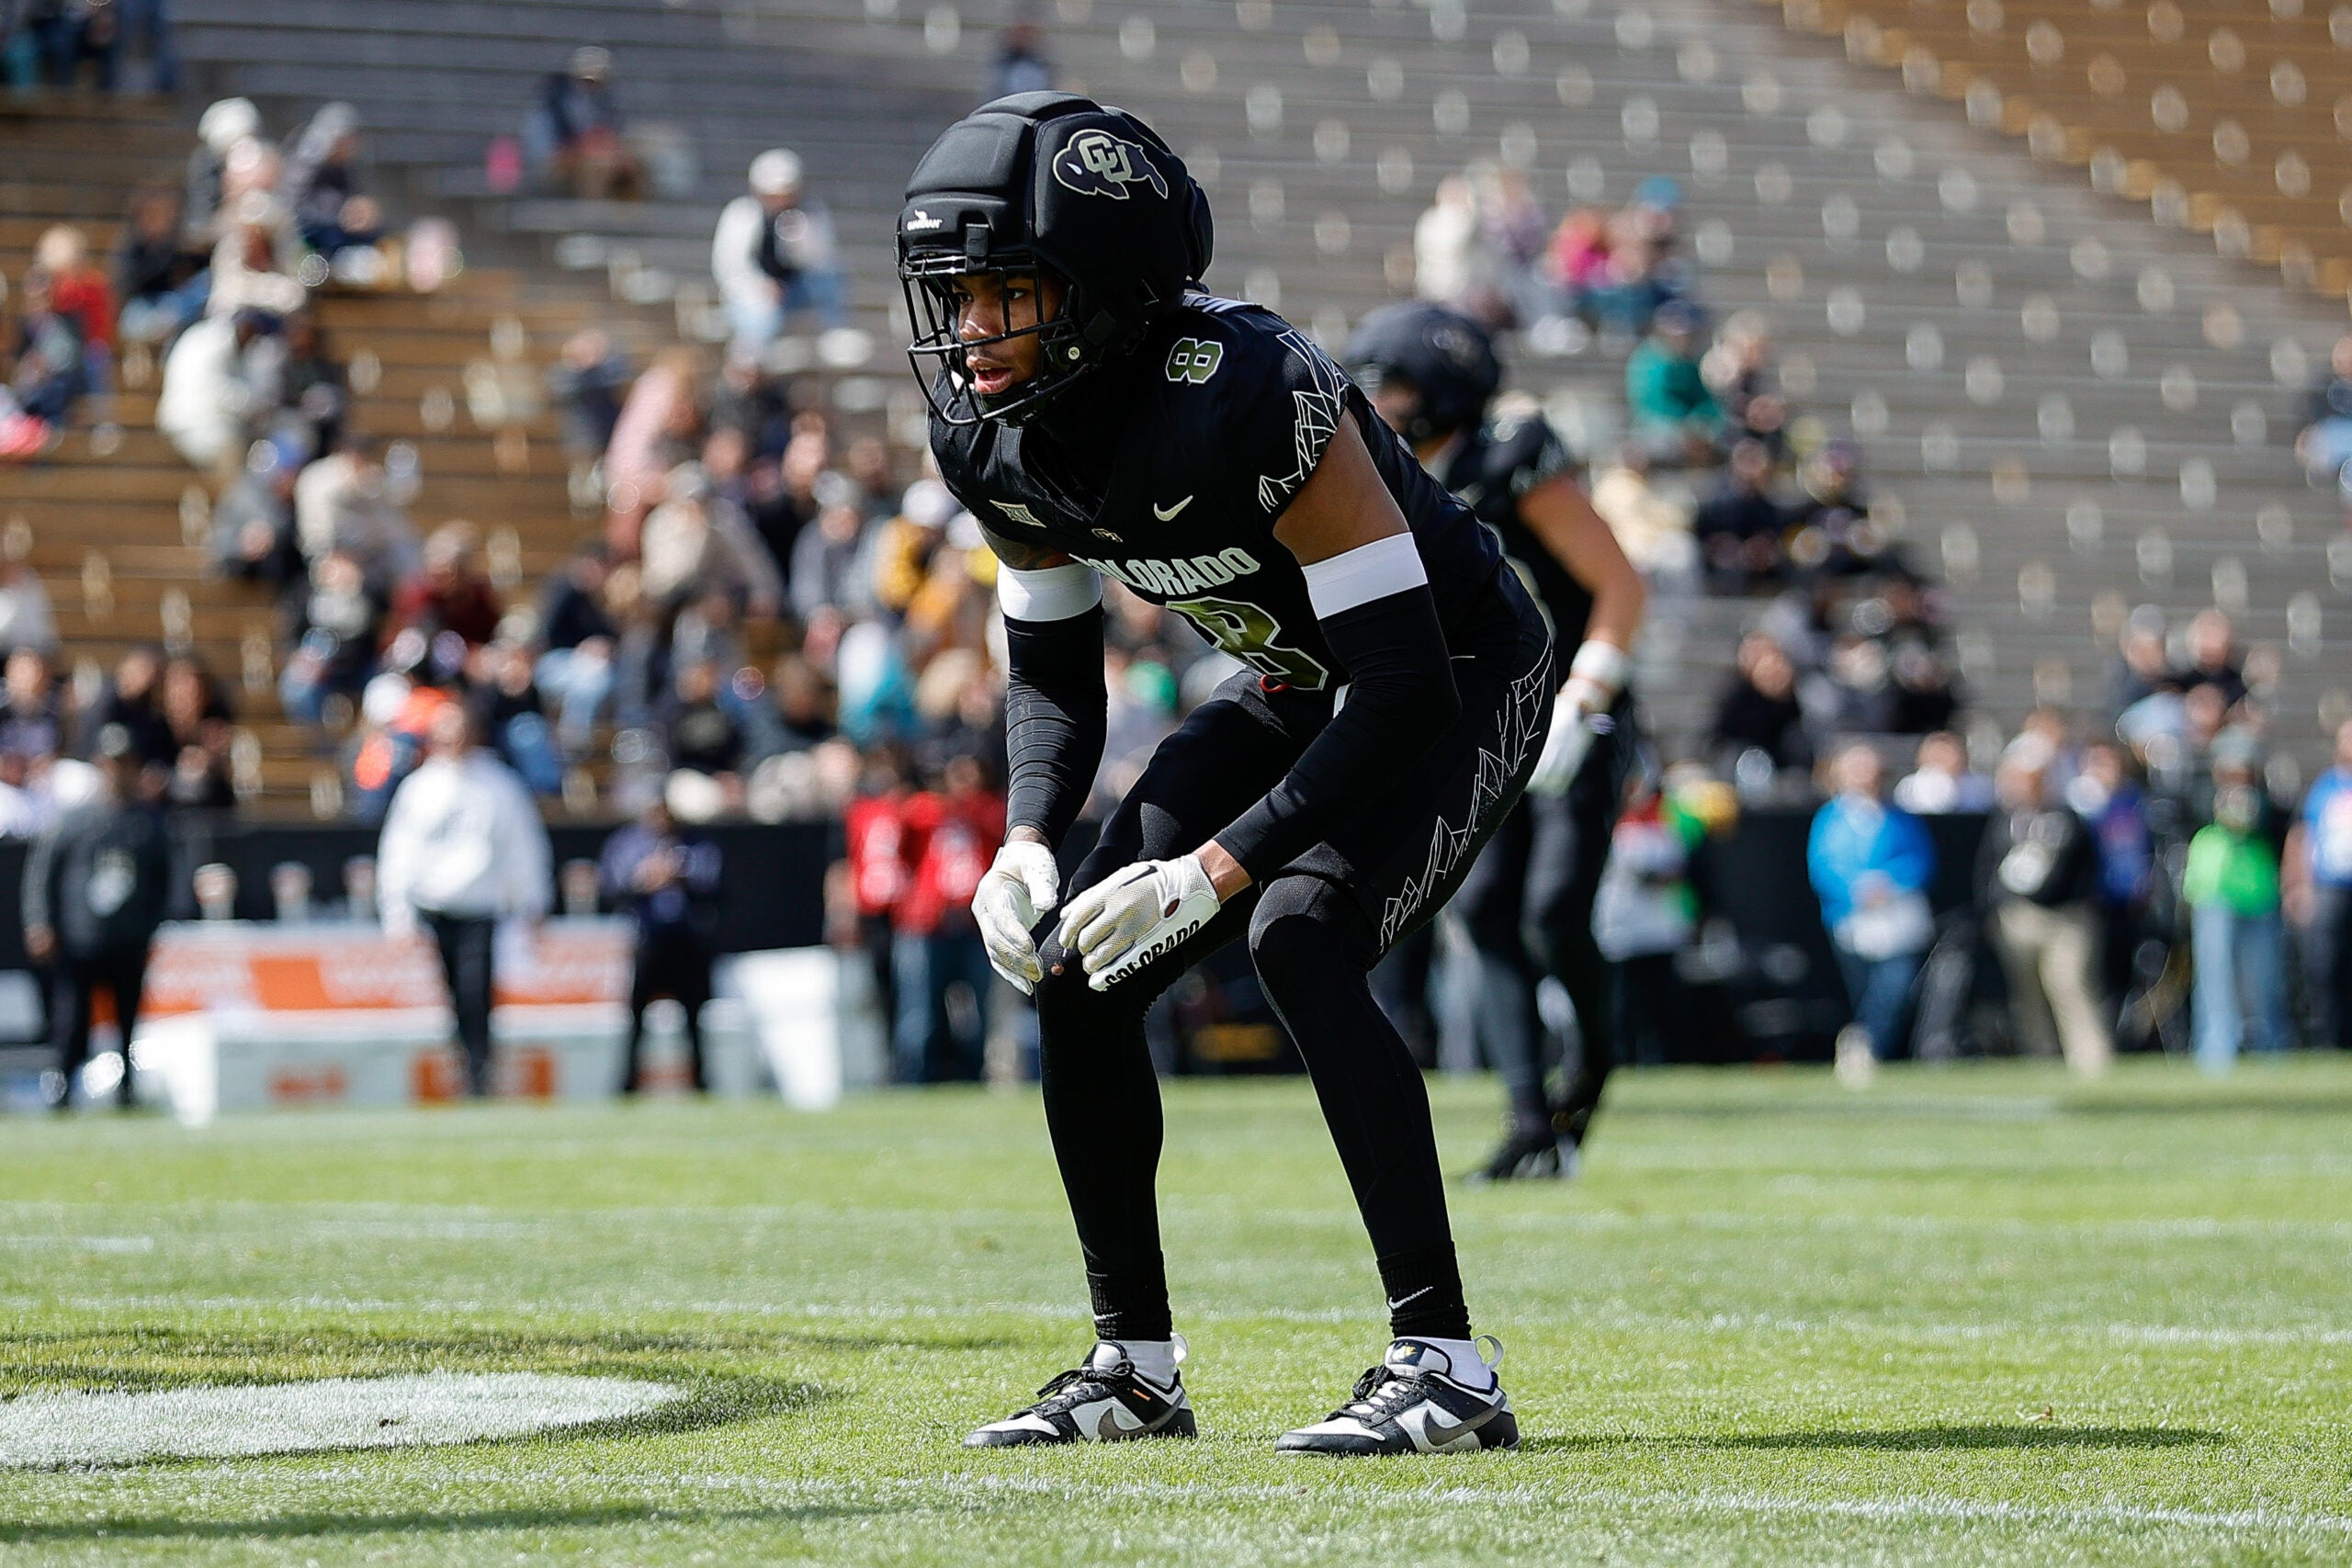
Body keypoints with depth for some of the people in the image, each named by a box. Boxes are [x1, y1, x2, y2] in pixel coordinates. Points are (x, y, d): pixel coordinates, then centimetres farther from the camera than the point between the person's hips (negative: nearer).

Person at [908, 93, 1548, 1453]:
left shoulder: (1247, 398, -36)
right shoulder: (995, 443, -12)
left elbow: (1406, 689, -33)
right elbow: (1052, 673, 3)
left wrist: (1218, 868, -35)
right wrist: (1029, 845, -16)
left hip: (1461, 685, -8)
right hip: (1301, 687, 8)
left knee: (1300, 936, -29)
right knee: (1074, 968, -3)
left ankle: (1449, 1368, -24)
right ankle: (1137, 1366, 11)